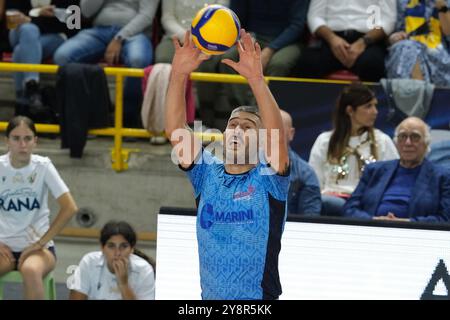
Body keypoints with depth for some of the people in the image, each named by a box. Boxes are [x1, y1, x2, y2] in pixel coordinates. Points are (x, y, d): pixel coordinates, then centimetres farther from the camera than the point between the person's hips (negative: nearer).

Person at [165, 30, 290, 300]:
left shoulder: (268, 179, -5)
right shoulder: (208, 174, 5)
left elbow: (277, 136, -23)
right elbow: (175, 130, -4)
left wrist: (256, 79, -32)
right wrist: (179, 75, -17)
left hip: (258, 298, -4)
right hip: (210, 297, 4)